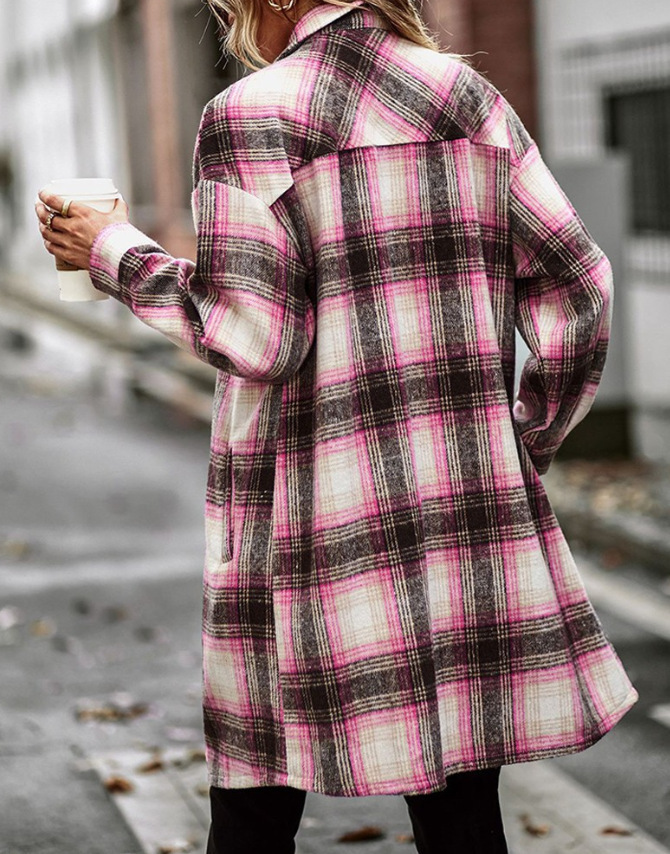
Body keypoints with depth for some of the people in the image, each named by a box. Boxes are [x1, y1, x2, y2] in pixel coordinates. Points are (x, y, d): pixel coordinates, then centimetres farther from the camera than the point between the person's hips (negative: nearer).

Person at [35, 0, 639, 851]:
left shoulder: (252, 112, -6)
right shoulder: (468, 95, 8)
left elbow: (253, 337, -13)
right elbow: (575, 295, 5)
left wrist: (114, 255, 1)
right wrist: (523, 451, 16)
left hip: (317, 521, -4)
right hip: (469, 510, 4)